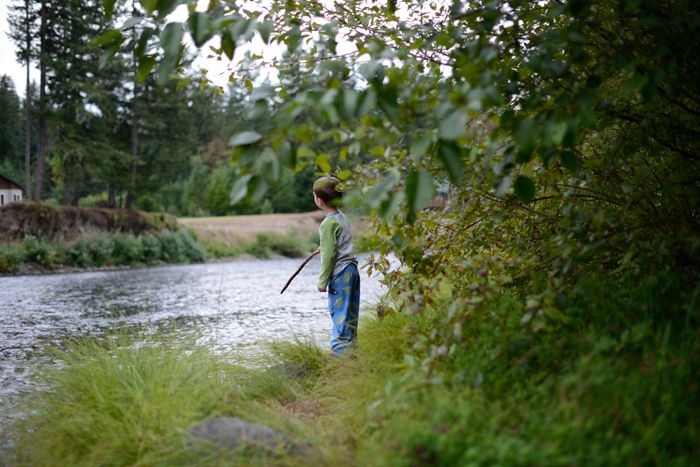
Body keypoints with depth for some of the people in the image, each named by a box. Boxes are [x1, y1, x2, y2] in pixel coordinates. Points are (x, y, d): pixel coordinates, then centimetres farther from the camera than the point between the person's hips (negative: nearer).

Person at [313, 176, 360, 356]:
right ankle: (350, 348, 18)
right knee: (350, 315, 12)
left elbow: (329, 254, -16)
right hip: (352, 268, 9)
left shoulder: (329, 223, -15)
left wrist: (322, 281, -11)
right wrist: (323, 247, 43)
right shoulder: (342, 216, 12)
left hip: (339, 273, -9)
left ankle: (340, 351, -4)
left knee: (339, 314, -6)